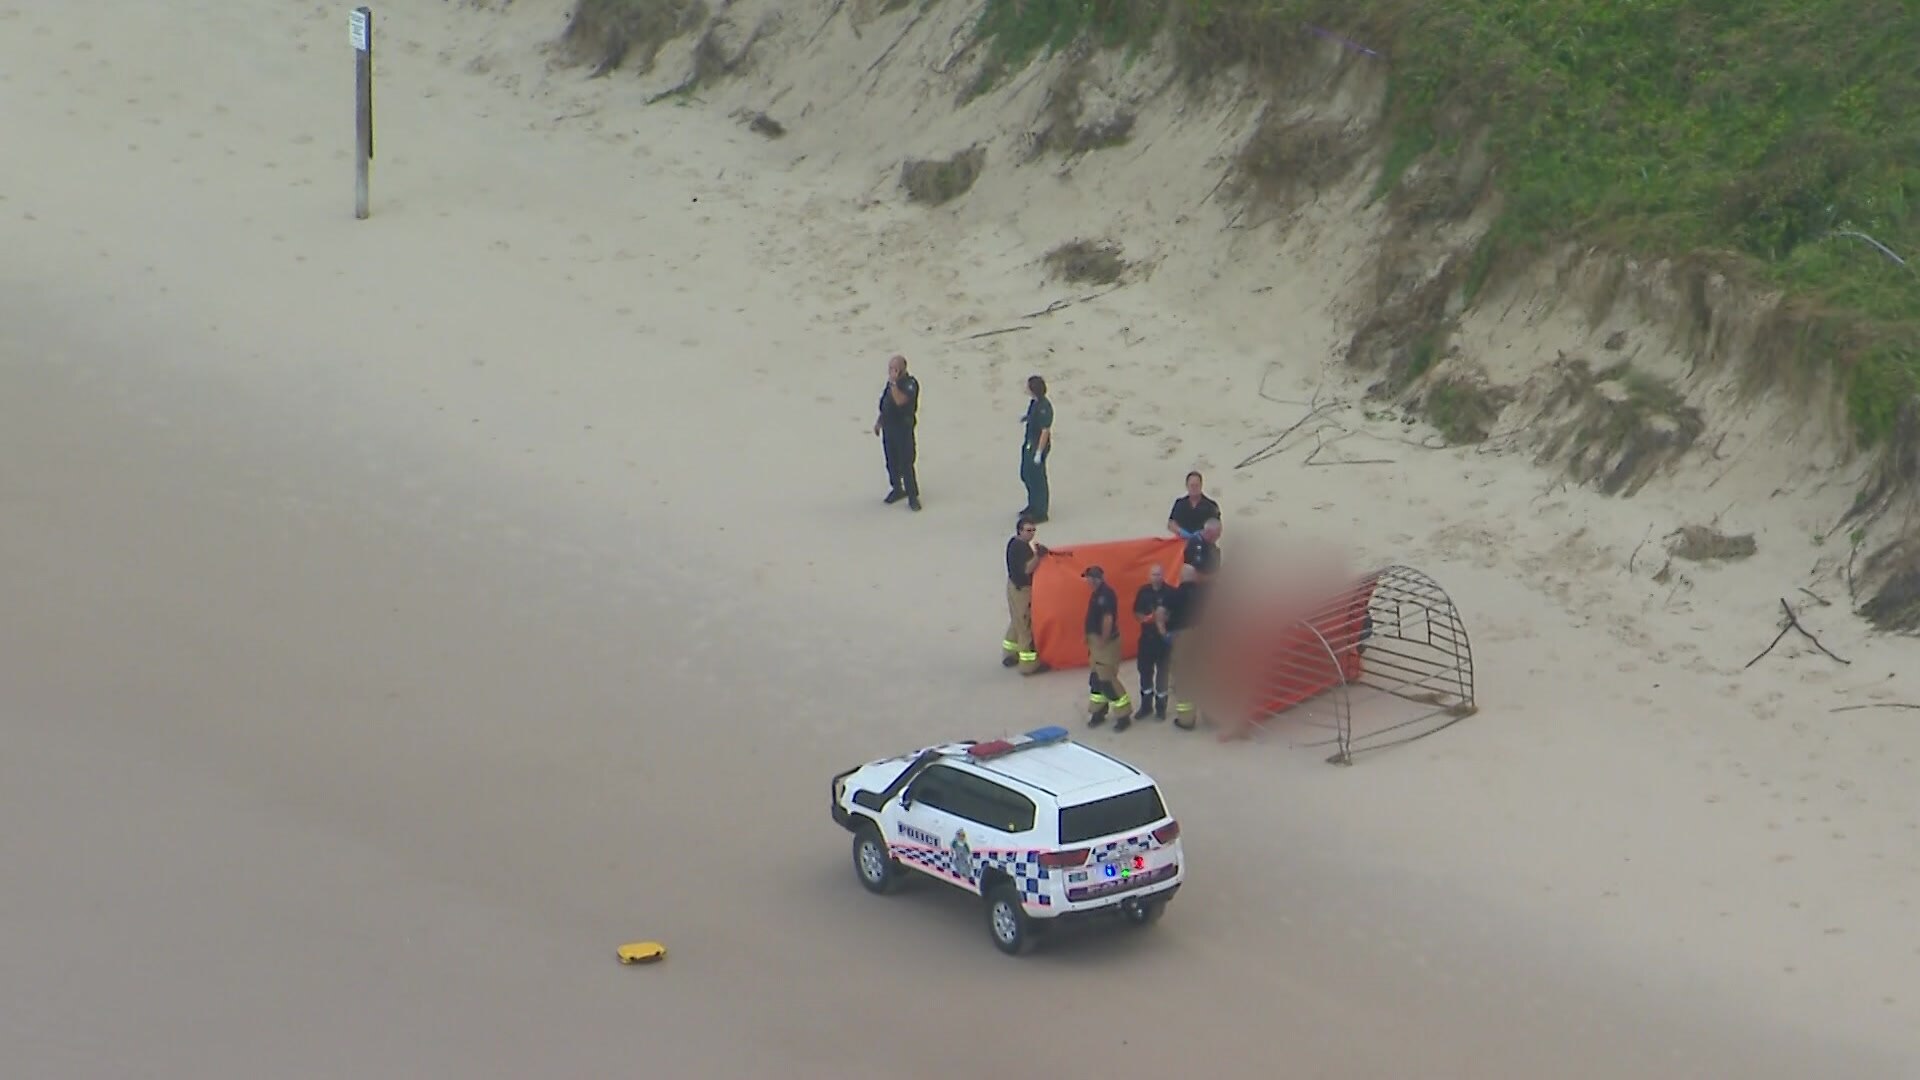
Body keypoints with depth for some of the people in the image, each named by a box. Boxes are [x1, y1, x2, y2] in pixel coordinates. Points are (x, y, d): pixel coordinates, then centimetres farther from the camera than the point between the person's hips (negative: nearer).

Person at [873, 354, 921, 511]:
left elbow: (900, 401, -34)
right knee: (892, 461, 15)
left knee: (906, 463, -4)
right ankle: (897, 489, 30)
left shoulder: (910, 384, -18)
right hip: (888, 427, 8)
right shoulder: (891, 382, 6)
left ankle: (913, 495, 5)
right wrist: (879, 421, 20)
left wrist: (893, 383, -34)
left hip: (903, 428, -8)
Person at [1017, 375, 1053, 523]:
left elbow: (1045, 431, -25)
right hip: (1029, 444, 10)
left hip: (1038, 446, -10)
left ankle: (1041, 513, 15)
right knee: (1026, 475, 22)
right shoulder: (1034, 402, 2)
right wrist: (1026, 417, 1)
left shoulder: (1044, 407, -26)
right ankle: (1033, 506, 40)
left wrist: (1039, 453, -23)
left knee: (1037, 479, 2)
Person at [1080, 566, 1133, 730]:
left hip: (1106, 642, -10)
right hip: (1096, 641, 10)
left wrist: (1103, 641, -22)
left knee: (1108, 680, -8)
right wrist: (1090, 638, 13)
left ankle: (1124, 715, -1)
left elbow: (1108, 619, -24)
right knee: (1095, 679, 15)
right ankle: (1098, 712, 25)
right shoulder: (1097, 593, 11)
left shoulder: (1106, 594, -20)